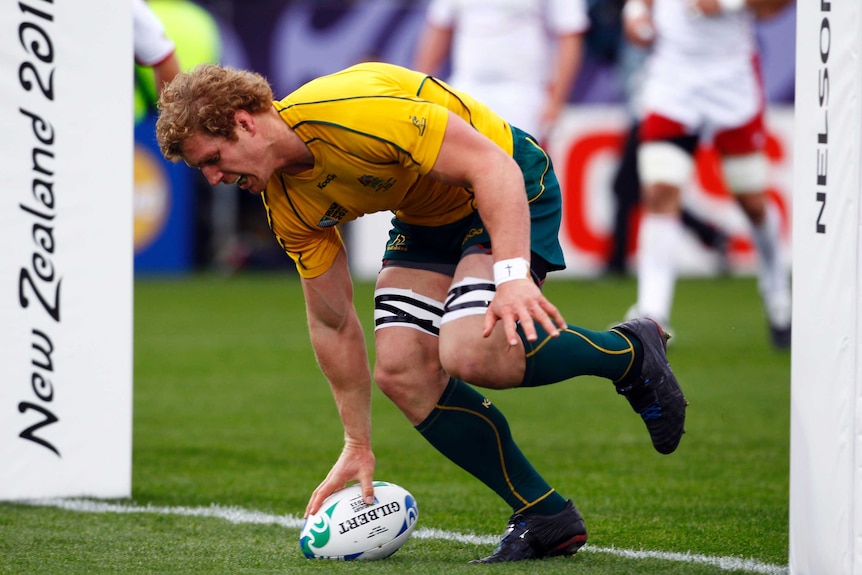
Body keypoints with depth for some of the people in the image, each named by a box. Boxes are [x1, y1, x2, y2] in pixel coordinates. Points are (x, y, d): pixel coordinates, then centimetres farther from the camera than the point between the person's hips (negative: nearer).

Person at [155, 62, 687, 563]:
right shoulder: (287, 201, -6)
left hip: (511, 191, -8)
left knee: (469, 353, -28)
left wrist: (512, 274, -44)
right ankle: (545, 518, 2)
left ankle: (633, 353, -3)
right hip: (426, 220, 8)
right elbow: (332, 322, 3)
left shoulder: (350, 110, -32)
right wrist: (358, 447, 5)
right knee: (401, 370, -9)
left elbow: (492, 164, -33)